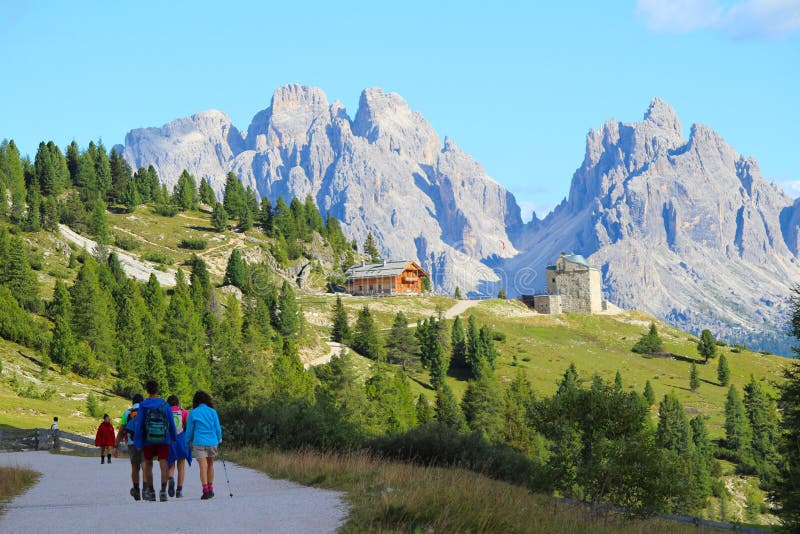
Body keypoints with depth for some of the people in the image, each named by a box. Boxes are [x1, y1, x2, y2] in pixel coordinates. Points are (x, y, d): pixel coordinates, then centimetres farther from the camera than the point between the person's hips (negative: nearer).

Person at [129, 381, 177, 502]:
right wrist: (174, 437, 20)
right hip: (164, 440, 0)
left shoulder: (143, 405, -3)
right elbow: (171, 423, 6)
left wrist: (138, 442, -2)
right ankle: (163, 490, -21)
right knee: (163, 465, -5)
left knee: (148, 465, 16)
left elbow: (138, 424, -5)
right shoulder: (165, 405, 0)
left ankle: (150, 491, 23)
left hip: (148, 440, 0)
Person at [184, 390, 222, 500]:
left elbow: (189, 429, 3)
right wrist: (219, 439, 23)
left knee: (203, 466, -5)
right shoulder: (212, 412, 3)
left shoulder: (193, 413, -1)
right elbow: (217, 427, 6)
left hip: (199, 443, -2)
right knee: (210, 464, 18)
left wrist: (188, 443, 14)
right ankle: (210, 489, 23)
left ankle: (206, 490, -15)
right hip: (212, 442, 2)